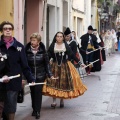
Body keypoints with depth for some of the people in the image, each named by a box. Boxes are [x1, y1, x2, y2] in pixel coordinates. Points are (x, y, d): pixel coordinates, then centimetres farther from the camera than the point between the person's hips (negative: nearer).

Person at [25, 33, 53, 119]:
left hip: (40, 75, -1)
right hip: (30, 75, 1)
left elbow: (47, 63, 0)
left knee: (38, 92, -4)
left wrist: (50, 74, -3)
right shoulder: (27, 50, -6)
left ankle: (37, 111, 4)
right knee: (33, 92, 9)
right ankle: (34, 109, 24)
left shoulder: (43, 50, -5)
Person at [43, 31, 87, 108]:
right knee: (53, 83, -8)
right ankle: (54, 101, -2)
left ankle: (62, 100, 15)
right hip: (55, 67, 0)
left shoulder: (66, 46, 1)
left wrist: (79, 62, -3)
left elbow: (72, 55, 1)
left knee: (64, 83, 1)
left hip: (65, 66, 0)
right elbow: (48, 56, -1)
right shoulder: (52, 46, 1)